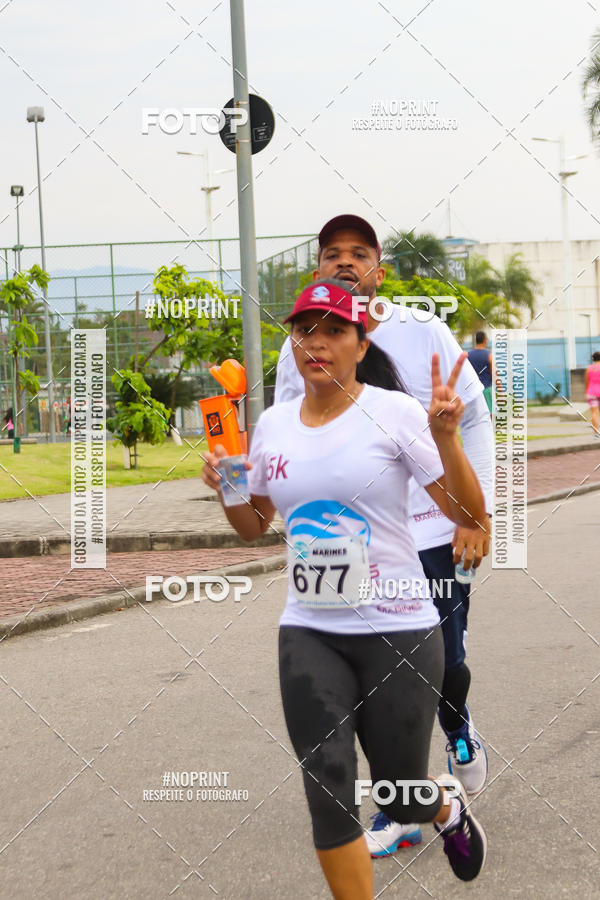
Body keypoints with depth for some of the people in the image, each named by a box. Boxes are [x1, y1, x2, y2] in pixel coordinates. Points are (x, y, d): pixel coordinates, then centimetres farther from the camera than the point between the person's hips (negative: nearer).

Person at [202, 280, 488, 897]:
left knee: (402, 798, 9)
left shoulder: (393, 412, -8)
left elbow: (469, 515, -9)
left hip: (398, 631, -3)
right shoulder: (272, 424, 6)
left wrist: (446, 437, -24)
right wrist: (226, 491, -1)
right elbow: (254, 527, 20)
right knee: (328, 798, -2)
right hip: (308, 632, 3)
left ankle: (448, 806, 46)